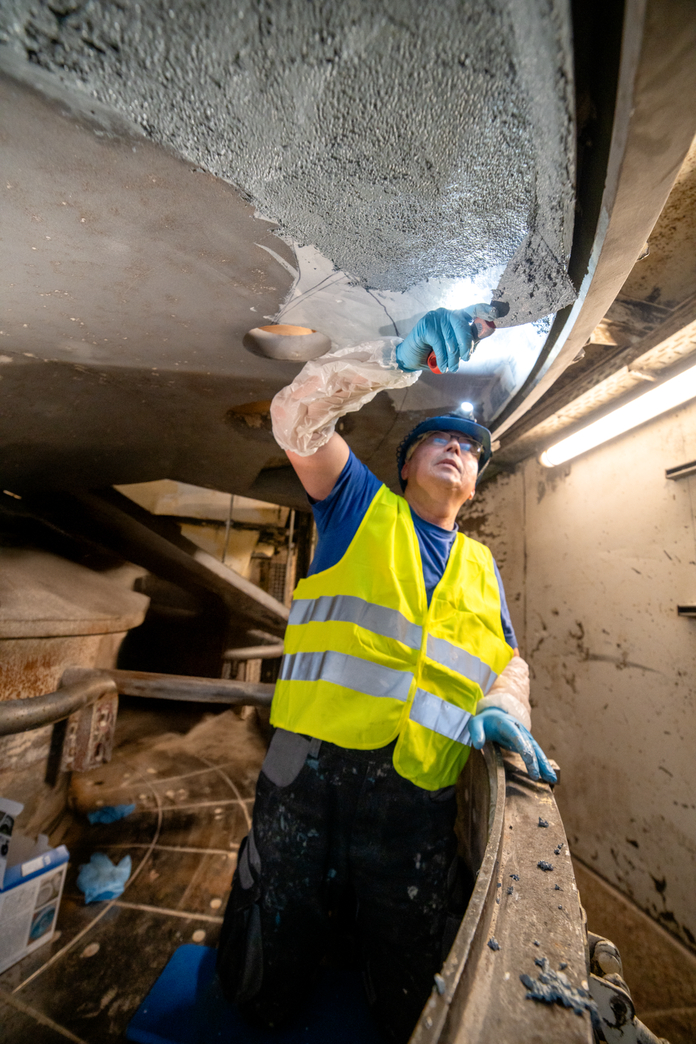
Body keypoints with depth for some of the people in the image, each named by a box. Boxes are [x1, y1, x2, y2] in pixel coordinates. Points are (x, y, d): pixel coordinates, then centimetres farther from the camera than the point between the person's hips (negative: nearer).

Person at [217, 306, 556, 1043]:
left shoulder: (482, 566, 16)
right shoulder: (360, 505, 5)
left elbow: (509, 659, 15)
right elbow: (297, 416, -6)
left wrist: (502, 706, -8)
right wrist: (399, 359, -16)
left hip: (419, 789, 3)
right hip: (313, 760, -2)